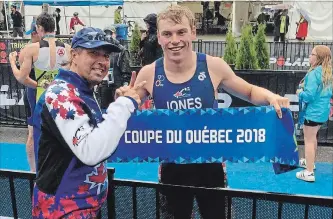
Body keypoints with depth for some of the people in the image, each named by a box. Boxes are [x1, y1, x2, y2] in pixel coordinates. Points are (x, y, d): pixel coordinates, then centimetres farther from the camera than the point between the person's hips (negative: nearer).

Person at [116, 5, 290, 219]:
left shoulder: (213, 66, -13)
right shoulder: (149, 74, -11)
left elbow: (250, 92, 2)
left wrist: (270, 97, -19)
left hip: (210, 165, 0)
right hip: (172, 168, 1)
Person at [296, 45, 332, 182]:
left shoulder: (314, 73, -21)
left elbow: (309, 95, -25)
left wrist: (300, 92, -7)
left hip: (313, 112, -9)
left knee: (309, 140, -2)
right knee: (313, 137, 25)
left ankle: (309, 173, 1)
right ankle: (310, 162, 42)